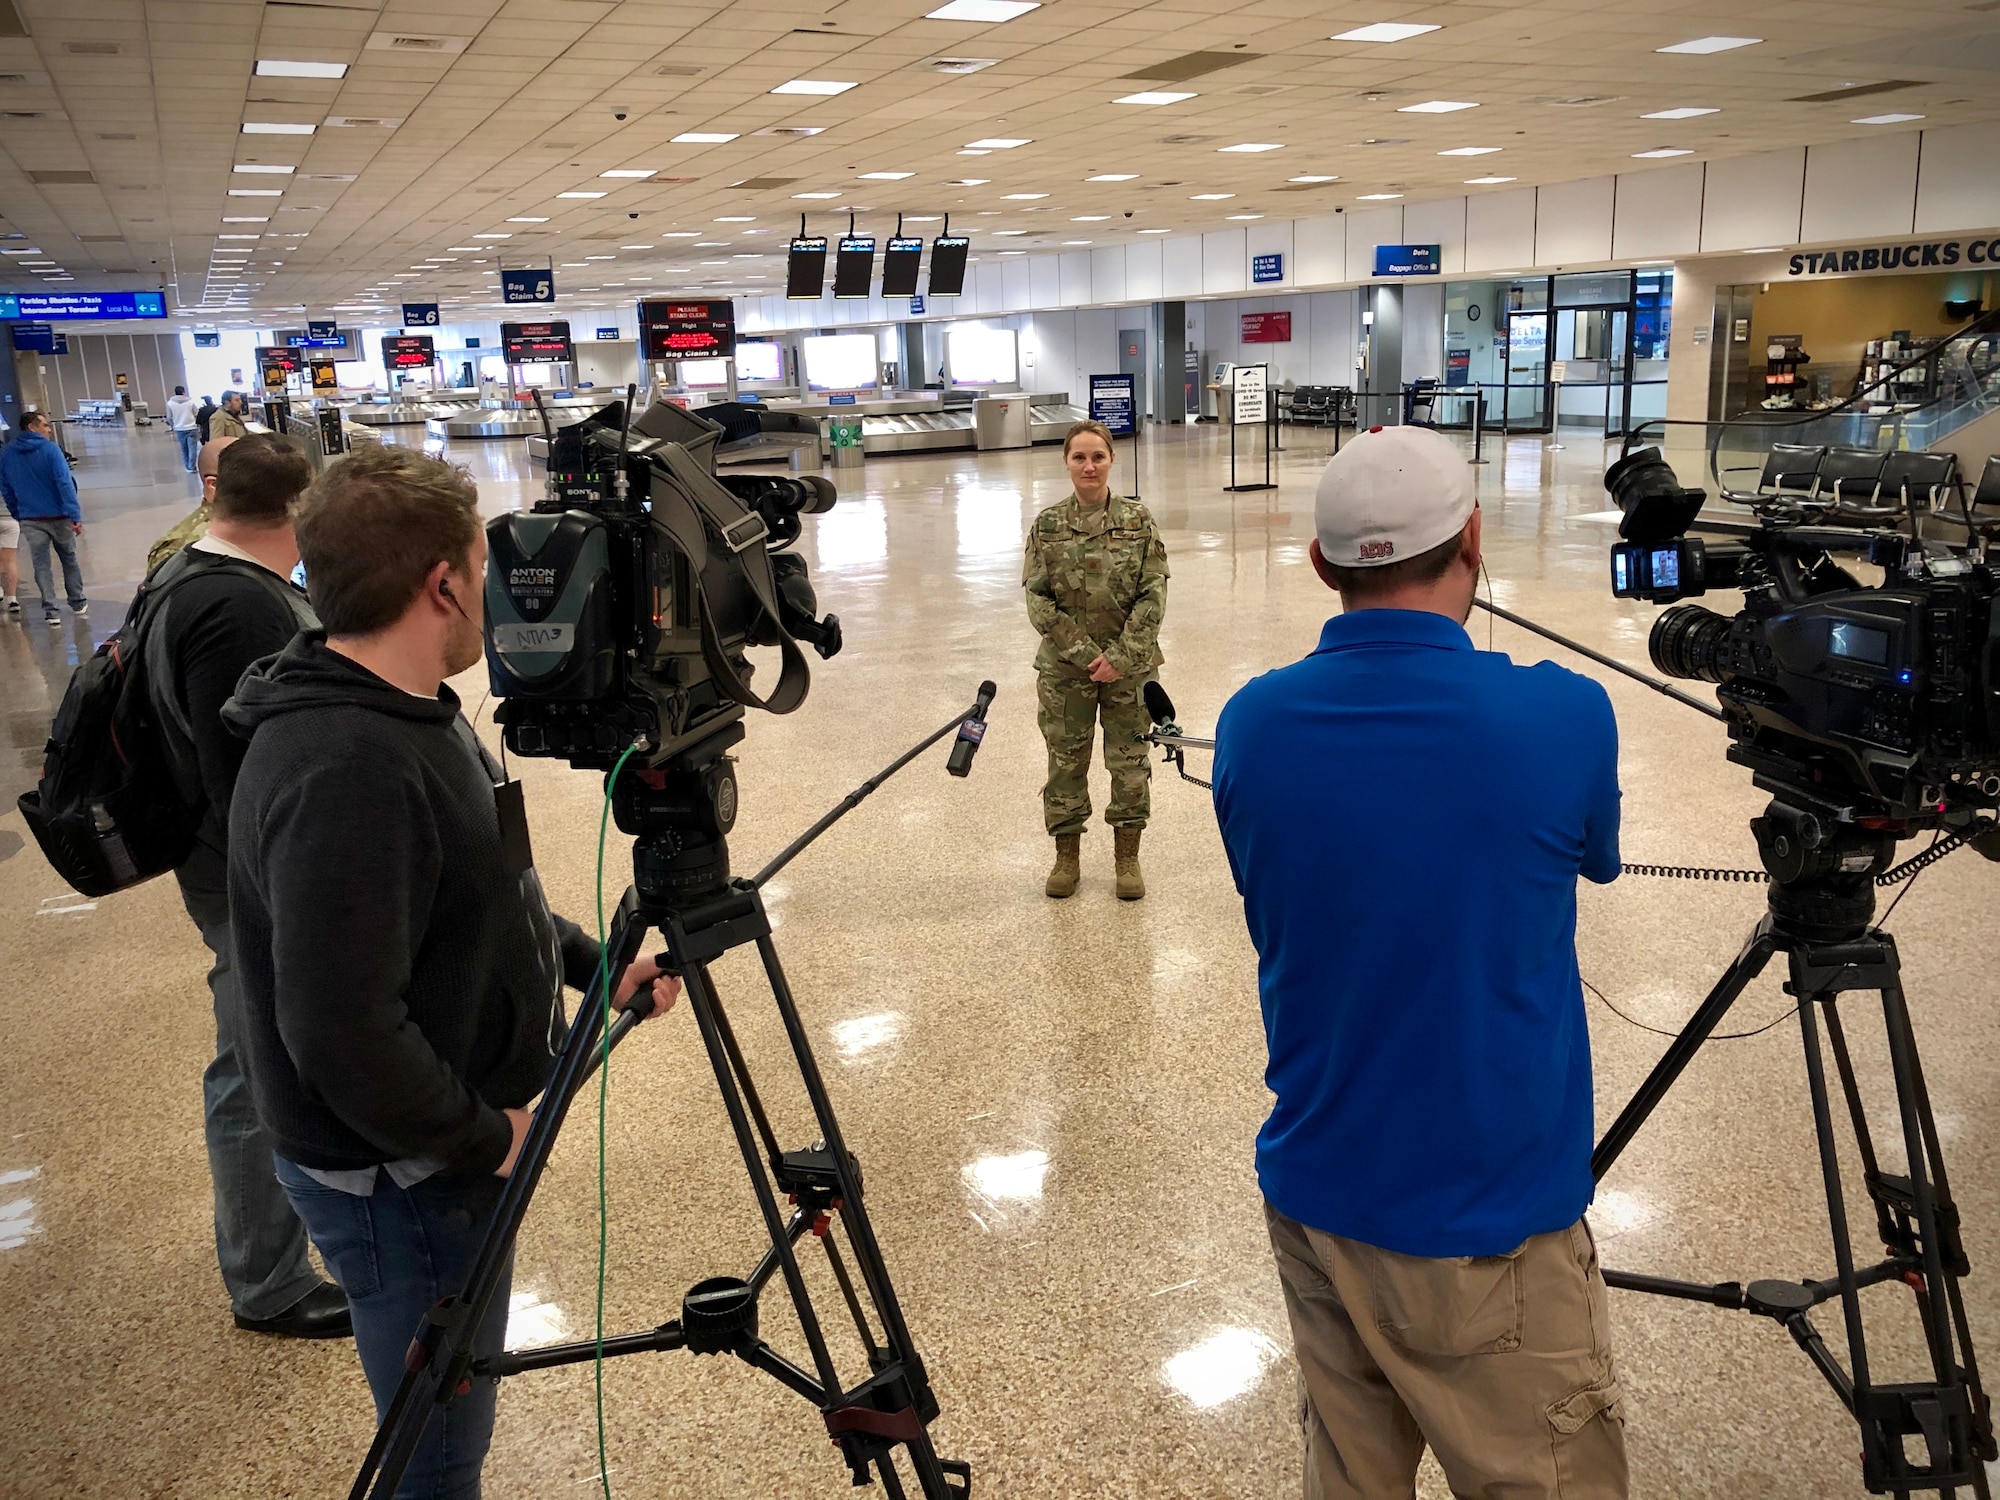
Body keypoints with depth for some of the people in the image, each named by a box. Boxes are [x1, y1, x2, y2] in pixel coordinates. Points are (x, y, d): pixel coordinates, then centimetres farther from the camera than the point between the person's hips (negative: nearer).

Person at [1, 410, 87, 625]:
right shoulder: (50, 449, -11)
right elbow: (65, 483, -19)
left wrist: (18, 515, 18)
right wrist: (76, 516, -22)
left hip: (30, 520, 3)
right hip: (58, 516, -3)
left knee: (41, 565, 6)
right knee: (69, 559, 15)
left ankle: (50, 611, 2)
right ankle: (78, 604, 23)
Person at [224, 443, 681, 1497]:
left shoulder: (401, 713, 3)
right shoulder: (343, 772, -30)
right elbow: (341, 1035, -32)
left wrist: (595, 964, 6)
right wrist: (482, 1139, -19)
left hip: (448, 1133, 9)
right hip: (402, 1173, -9)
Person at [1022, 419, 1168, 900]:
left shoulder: (1138, 521, -3)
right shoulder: (1047, 525, -3)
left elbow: (1153, 595, -6)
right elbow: (1038, 600, -6)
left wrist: (1120, 657, -14)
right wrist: (1085, 653, -13)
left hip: (1128, 664, 0)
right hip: (1064, 667, 0)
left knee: (1129, 760, 9)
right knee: (1066, 761, 10)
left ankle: (1127, 856, 25)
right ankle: (1067, 855, 27)